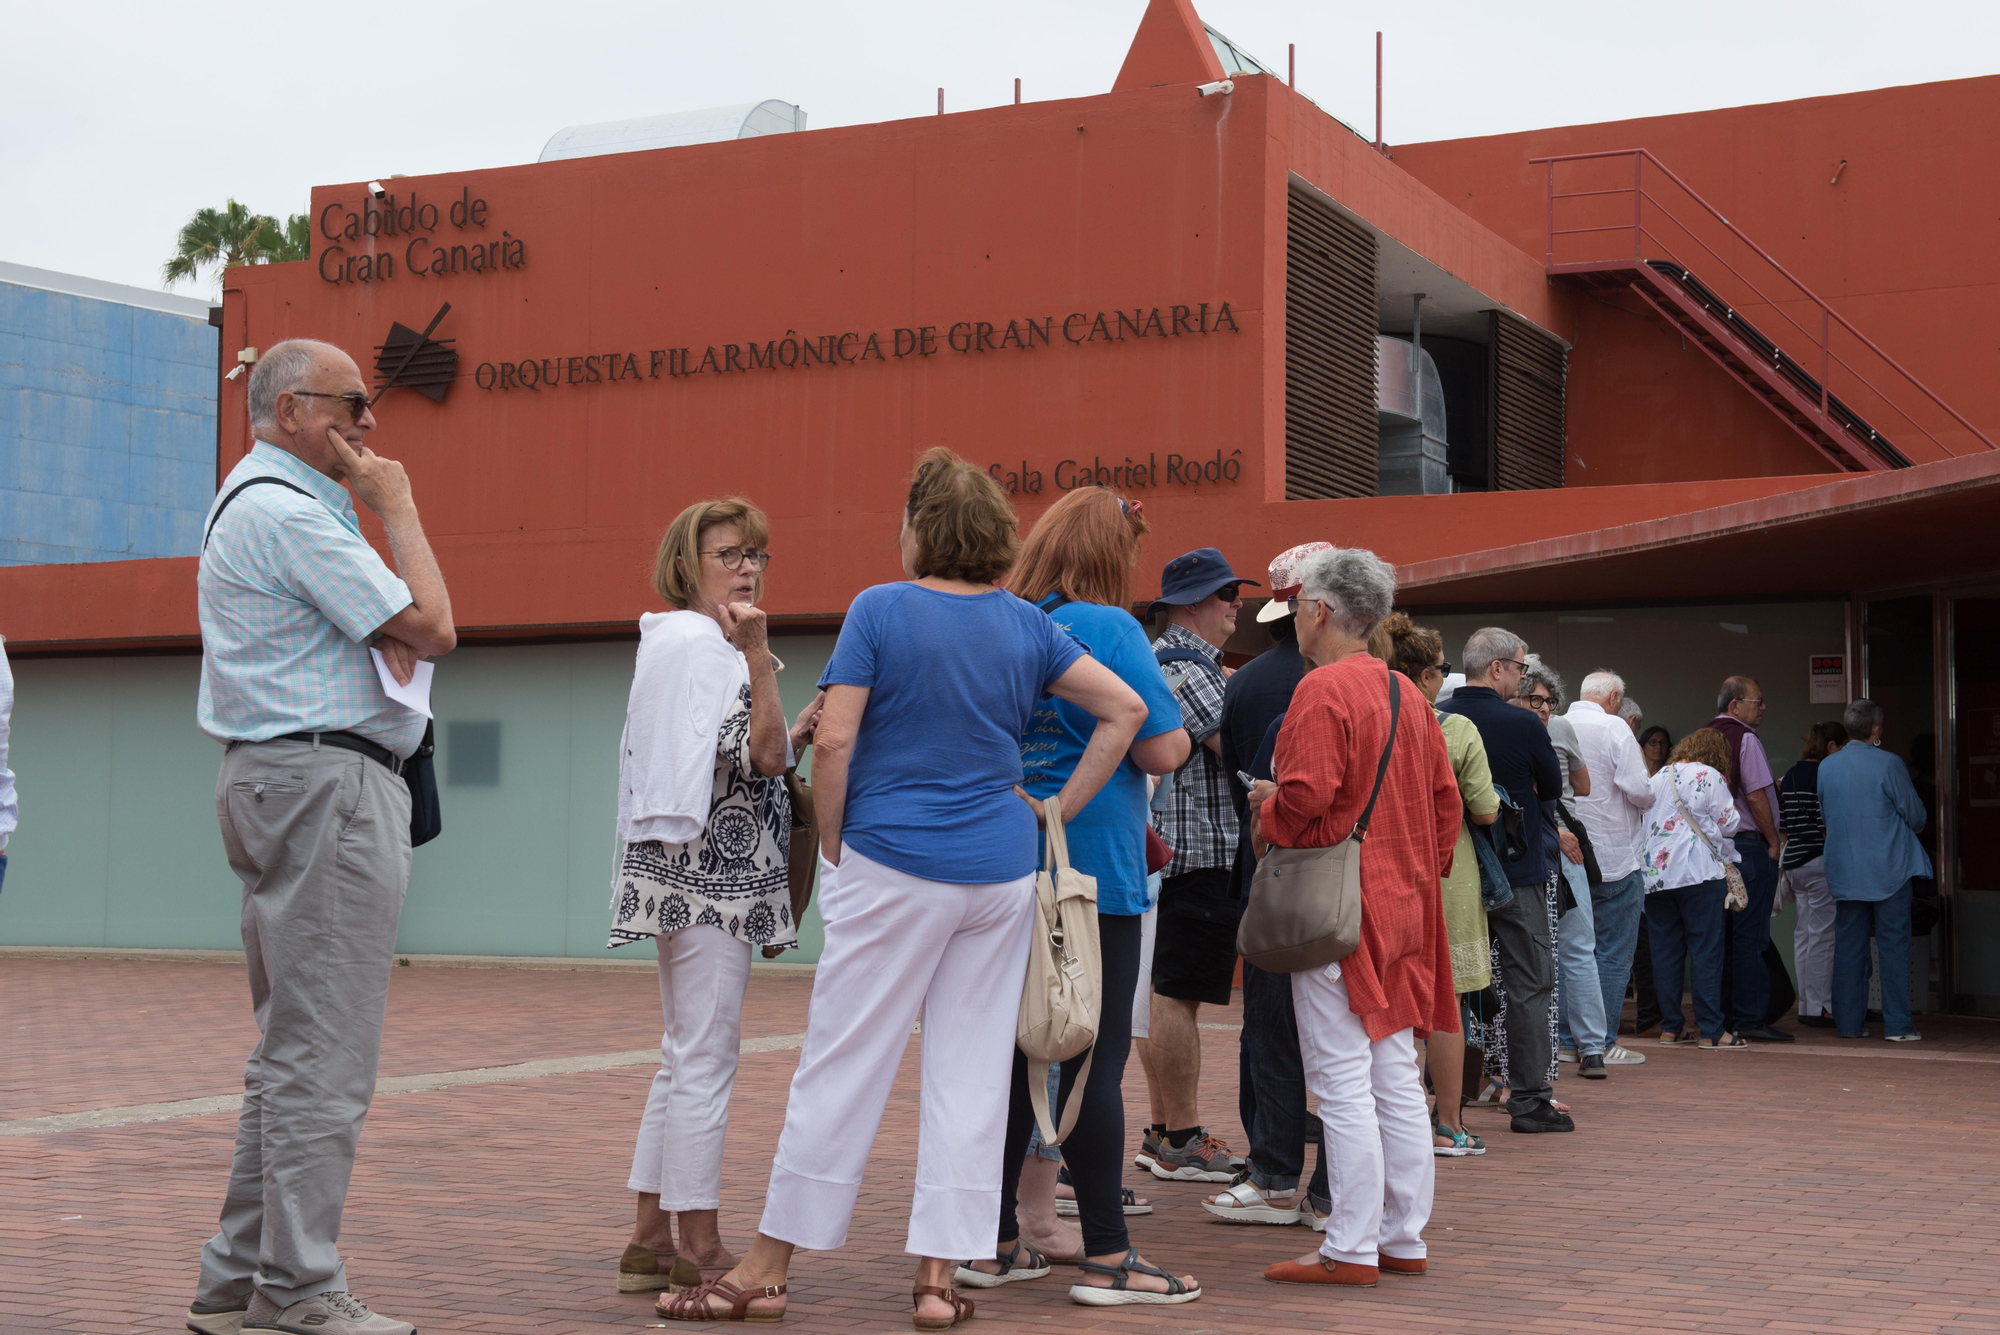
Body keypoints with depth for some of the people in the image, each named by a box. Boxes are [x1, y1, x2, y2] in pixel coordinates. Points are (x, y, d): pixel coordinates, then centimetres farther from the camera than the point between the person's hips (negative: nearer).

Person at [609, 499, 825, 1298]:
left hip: (695, 875, 11)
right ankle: (700, 1250, -3)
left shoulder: (678, 644, 20)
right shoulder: (700, 646, -12)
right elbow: (762, 757, -20)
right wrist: (758, 655, -22)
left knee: (686, 1056, 13)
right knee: (704, 1058, -7)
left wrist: (801, 732, 12)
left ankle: (652, 1241, 18)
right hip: (707, 874, -11)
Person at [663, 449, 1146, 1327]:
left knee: (842, 1064, 1)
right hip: (1003, 869, 4)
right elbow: (1125, 710, 6)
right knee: (971, 1072, 7)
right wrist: (1059, 811, 7)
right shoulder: (1026, 627, 6)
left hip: (894, 865, -4)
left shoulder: (880, 610, -6)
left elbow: (833, 741, -12)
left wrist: (833, 848, 0)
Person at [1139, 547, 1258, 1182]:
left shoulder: (1176, 658, 20)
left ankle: (1163, 1131, 19)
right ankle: (1181, 1140, -3)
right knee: (1178, 994, -7)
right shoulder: (1184, 666, -13)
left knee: (1167, 994, 13)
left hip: (1169, 849, 11)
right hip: (1200, 850, -11)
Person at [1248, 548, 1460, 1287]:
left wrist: (1268, 807, -2)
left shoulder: (1323, 690, -12)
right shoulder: (1407, 694, 14)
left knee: (1343, 1080, -5)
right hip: (1400, 904, 8)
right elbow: (1445, 800, 15)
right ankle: (1404, 1239, 17)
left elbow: (1307, 795, -22)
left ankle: (1350, 1248, -2)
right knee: (1396, 1074, 11)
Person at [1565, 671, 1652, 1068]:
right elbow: (1640, 791, -16)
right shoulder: (1614, 729, -10)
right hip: (1613, 857, -5)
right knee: (1614, 955, 1)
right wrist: (1650, 789, 5)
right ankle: (1603, 1043, 0)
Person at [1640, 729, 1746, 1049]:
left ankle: (1670, 1028, 9)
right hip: (1698, 872, -5)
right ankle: (1712, 1030, -5)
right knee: (1706, 950, -3)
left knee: (1665, 951, 7)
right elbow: (1728, 824, -1)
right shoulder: (1709, 776, -2)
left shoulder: (1657, 778, 15)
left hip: (1654, 874, 5)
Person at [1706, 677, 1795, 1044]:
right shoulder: (1744, 739, -11)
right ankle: (1749, 1018, -5)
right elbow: (1756, 796, -15)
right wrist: (1773, 842, -6)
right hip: (1748, 844, -8)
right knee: (1750, 935, -5)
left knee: (1722, 934, 10)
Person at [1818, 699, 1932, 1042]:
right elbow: (1915, 816, -4)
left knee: (1848, 946, 8)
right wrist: (1906, 831, 17)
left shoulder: (1826, 766, 4)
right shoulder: (1889, 763, -10)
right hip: (1889, 869, -4)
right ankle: (1897, 1024, 0)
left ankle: (1849, 1022, 10)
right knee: (1893, 944, 1)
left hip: (1844, 870, 4)